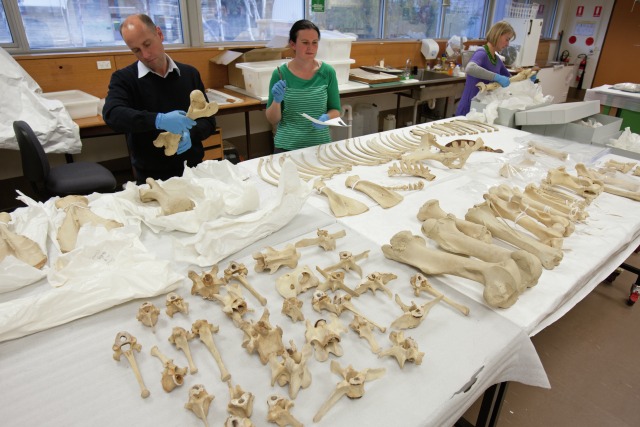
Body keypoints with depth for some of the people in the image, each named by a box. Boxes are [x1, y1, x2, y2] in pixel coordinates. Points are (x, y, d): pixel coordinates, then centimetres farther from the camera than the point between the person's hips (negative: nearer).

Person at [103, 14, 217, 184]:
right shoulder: (124, 78, 1)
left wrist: (190, 134, -15)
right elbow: (112, 114, -17)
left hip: (193, 170, 2)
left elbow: (209, 120, 6)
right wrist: (159, 120, -33)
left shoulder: (190, 74, 8)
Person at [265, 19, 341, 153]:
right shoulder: (280, 74, -4)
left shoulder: (328, 72, -2)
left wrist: (326, 117, -15)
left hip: (320, 144, 1)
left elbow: (336, 110, 5)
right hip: (287, 147, -1)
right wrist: (277, 100, -19)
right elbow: (273, 120, -1)